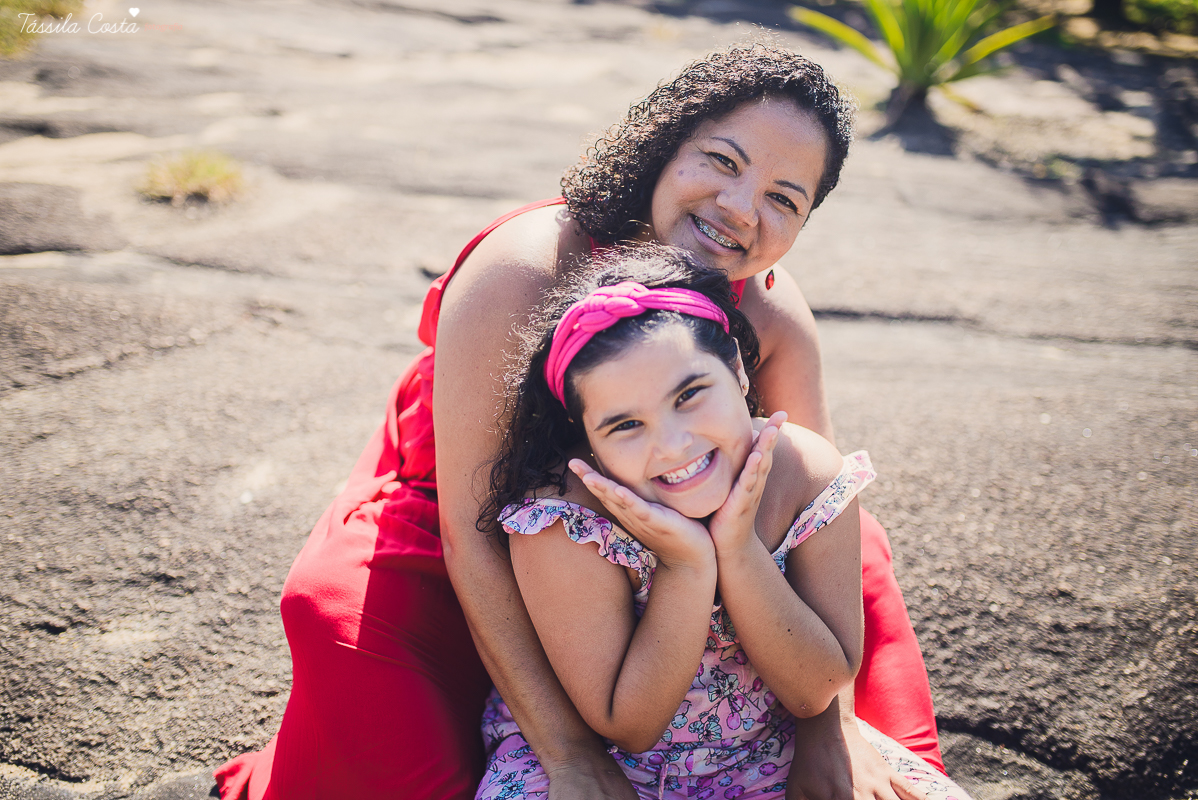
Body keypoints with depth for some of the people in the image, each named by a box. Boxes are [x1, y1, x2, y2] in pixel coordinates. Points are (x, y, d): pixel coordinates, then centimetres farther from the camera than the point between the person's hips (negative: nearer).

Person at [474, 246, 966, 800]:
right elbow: (626, 729, -20)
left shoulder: (808, 472, -18)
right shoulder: (563, 522, -27)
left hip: (765, 751, 3)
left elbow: (816, 693, -14)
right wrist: (687, 567, -32)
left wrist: (738, 549, -28)